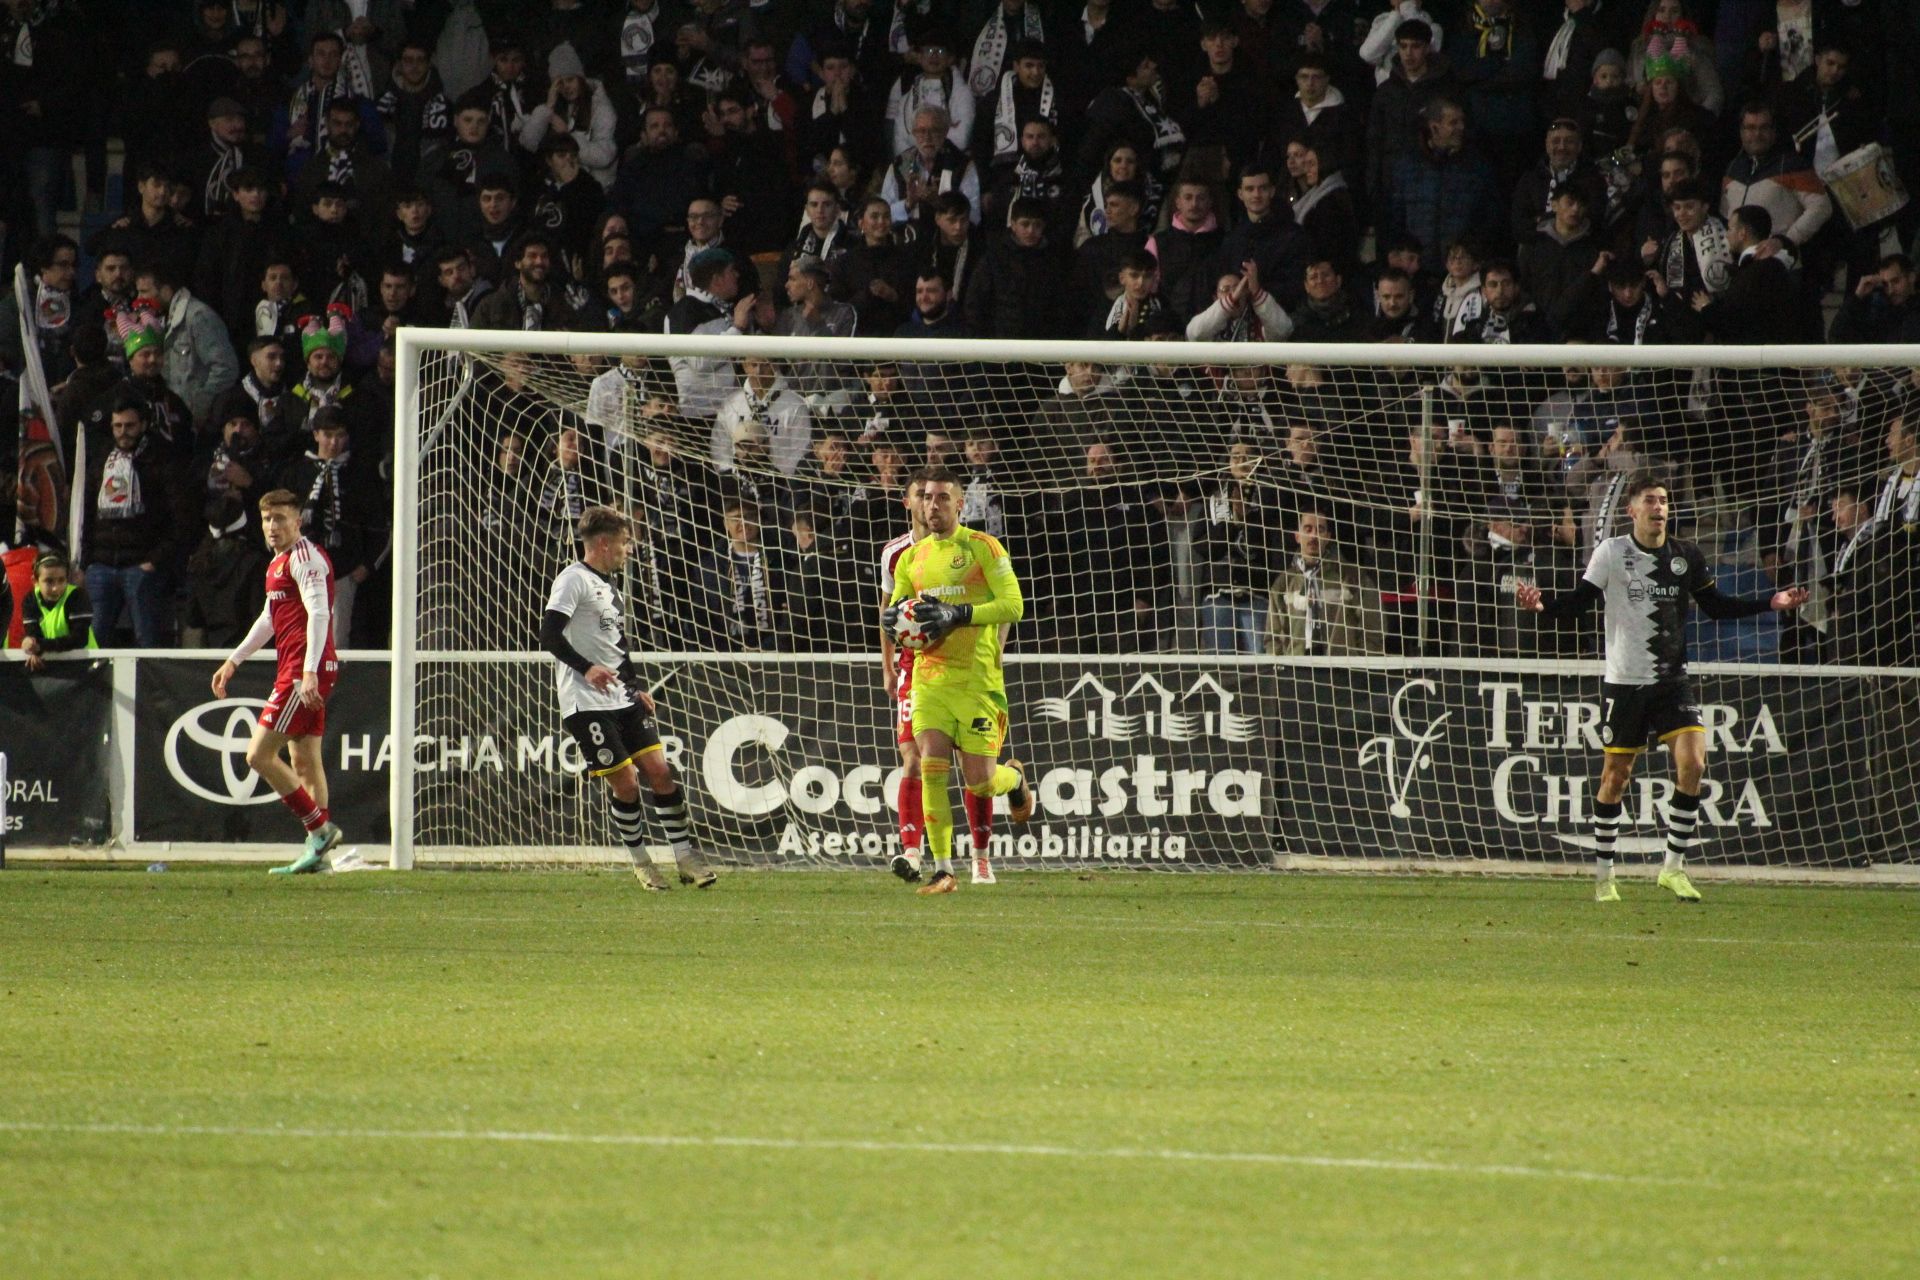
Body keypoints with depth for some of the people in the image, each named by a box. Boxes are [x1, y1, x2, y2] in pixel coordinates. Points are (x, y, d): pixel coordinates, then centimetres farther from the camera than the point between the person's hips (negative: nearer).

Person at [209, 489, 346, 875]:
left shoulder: (304, 557, -10)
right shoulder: (279, 562, 20)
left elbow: (319, 613, -21)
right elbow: (270, 619, 33)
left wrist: (310, 672, -29)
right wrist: (234, 661, 36)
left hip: (305, 670, -10)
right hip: (296, 670, 10)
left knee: (259, 754, -12)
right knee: (304, 760, 8)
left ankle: (320, 828, -11)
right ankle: (317, 852, 7)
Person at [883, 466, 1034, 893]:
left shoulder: (982, 548, -3)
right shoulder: (911, 558, 13)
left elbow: (1013, 605, -9)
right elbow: (894, 614, 21)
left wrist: (958, 614, -20)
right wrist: (896, 619, -4)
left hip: (977, 678, -4)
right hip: (929, 677, 4)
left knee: (980, 781, -4)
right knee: (931, 769, -11)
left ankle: (1014, 776, 33)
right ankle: (942, 869, -5)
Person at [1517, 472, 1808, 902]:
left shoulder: (1686, 557, 4)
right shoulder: (1611, 553, -4)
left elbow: (1714, 606, 15)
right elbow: (1579, 603, -5)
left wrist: (1770, 603, 8)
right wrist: (1542, 606, -24)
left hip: (1673, 681, 2)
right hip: (1624, 683, -2)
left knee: (1692, 763, -14)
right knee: (1616, 774, 4)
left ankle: (1674, 867, -1)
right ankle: (1602, 875, 18)